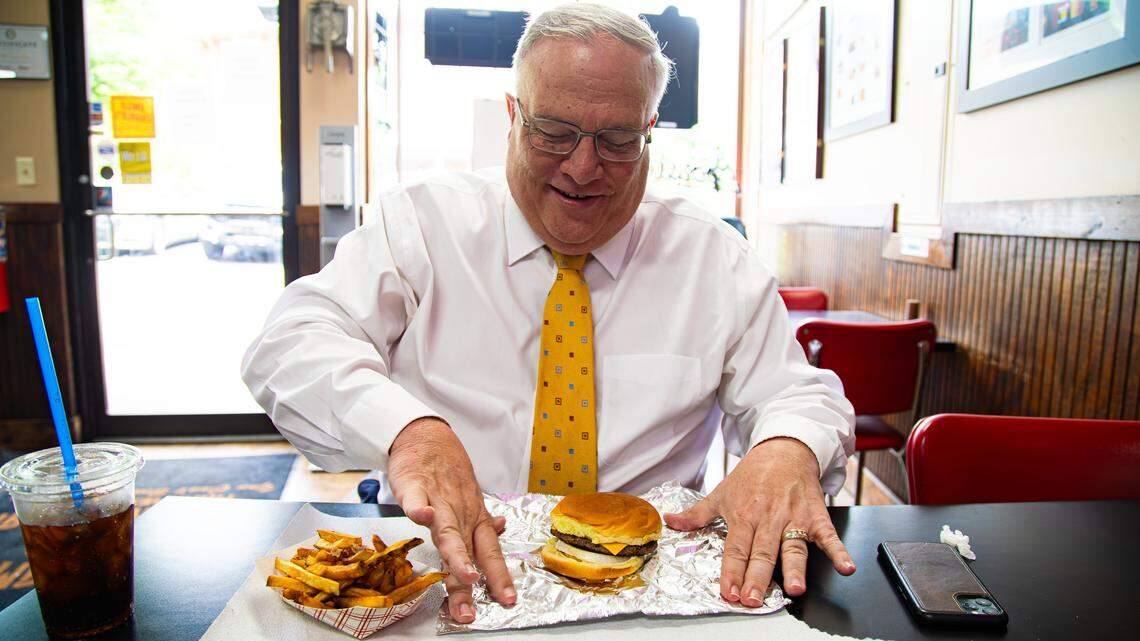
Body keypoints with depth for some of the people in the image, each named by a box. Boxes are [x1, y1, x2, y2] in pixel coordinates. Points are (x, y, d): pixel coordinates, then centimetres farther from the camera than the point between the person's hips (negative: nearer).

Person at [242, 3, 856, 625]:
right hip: (445, 569, -6)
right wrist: (409, 429, -31)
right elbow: (293, 340, -11)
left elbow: (795, 393, 4)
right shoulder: (423, 222, -1)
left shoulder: (714, 257, 4)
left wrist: (787, 451, -21)